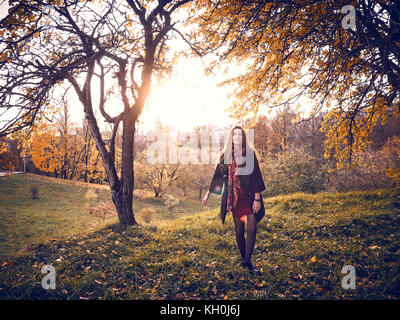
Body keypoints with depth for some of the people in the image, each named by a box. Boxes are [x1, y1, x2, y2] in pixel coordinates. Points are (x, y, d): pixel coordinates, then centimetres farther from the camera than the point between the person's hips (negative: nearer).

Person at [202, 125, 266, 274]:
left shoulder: (250, 153, -1)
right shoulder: (225, 155, 4)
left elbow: (256, 176, -4)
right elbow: (218, 174, 12)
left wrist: (257, 199, -9)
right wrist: (208, 193, 14)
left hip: (250, 196, -1)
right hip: (234, 197, 1)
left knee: (252, 228, -11)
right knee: (239, 231, 7)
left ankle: (247, 261, 0)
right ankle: (244, 258, 25)